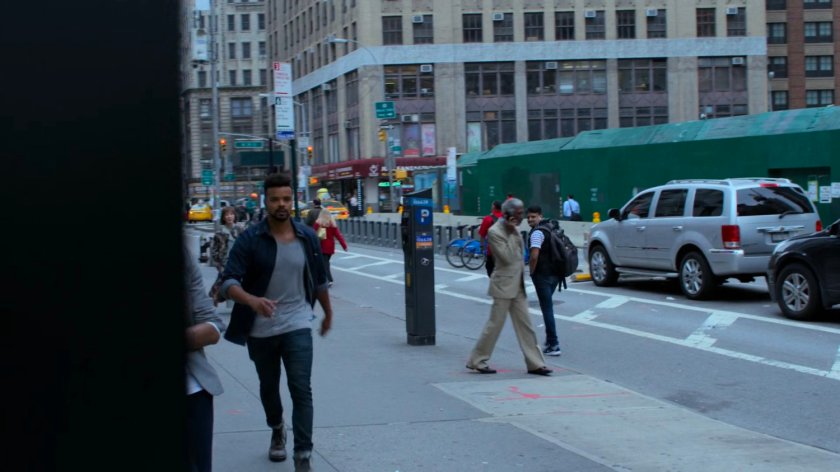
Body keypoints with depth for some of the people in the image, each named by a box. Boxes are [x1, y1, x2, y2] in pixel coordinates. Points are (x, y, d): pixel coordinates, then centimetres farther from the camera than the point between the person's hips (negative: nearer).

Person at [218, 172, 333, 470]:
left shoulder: (307, 237, -1)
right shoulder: (250, 239, -10)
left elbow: (319, 280, 13)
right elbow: (229, 282, -19)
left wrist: (328, 312, 23)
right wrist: (252, 300, -38)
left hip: (297, 325, 0)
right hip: (260, 328, 0)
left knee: (301, 389, -10)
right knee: (269, 386, 19)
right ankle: (277, 430, 47)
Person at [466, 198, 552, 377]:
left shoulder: (514, 229, 11)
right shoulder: (495, 232, -15)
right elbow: (507, 258, -21)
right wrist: (512, 232, -20)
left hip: (518, 286, 8)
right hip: (504, 285, -8)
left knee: (525, 325, 7)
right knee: (495, 324, -2)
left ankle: (535, 363, 9)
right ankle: (477, 361, 10)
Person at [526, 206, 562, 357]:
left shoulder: (537, 232, -16)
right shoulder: (549, 228, 15)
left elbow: (534, 255, -26)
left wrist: (531, 272, -11)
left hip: (542, 275, -9)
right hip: (554, 274, 9)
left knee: (547, 308, -7)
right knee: (547, 306, 21)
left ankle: (553, 345, -8)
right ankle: (550, 339, 28)